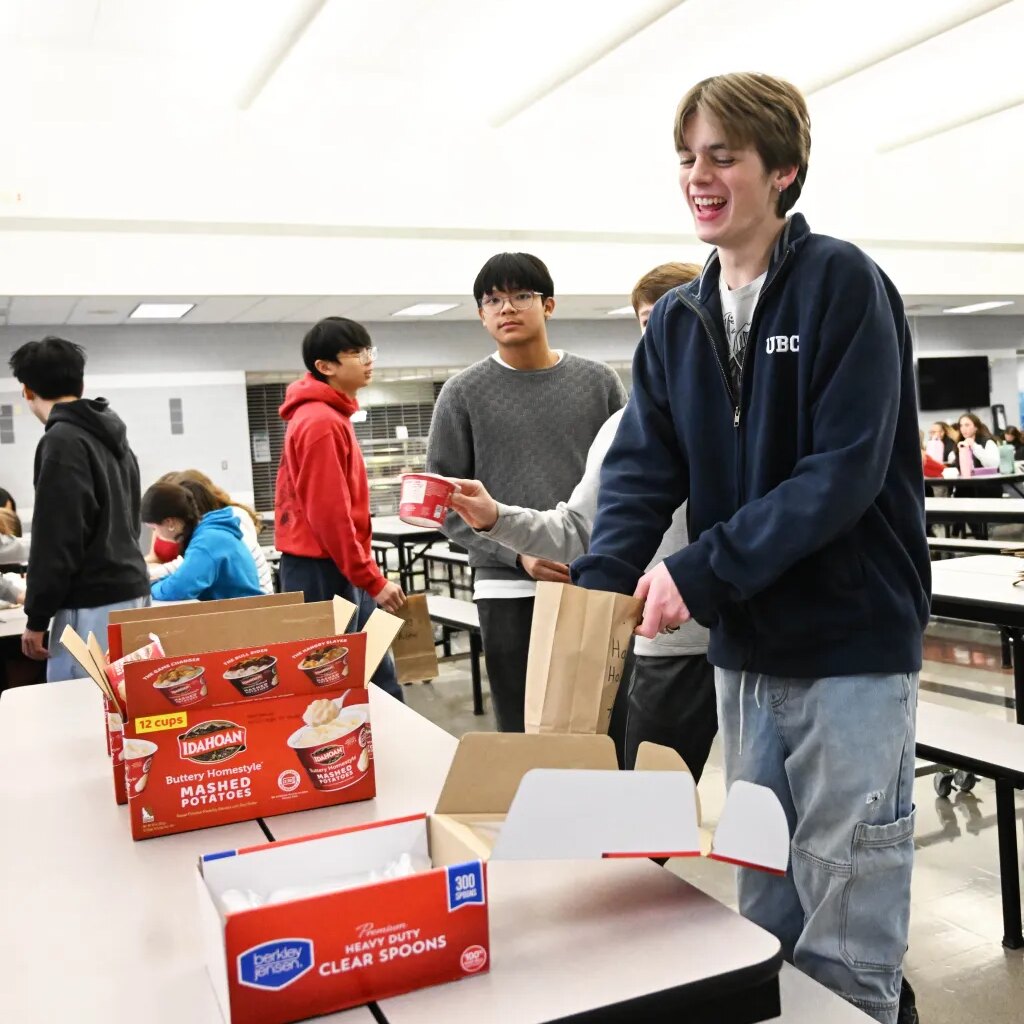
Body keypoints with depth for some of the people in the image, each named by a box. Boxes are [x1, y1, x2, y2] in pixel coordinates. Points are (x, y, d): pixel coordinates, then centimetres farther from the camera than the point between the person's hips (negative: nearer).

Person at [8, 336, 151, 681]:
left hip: (93, 605, -9)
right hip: (130, 591, 9)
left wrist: (37, 617, -9)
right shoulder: (113, 437, 15)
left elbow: (55, 539, -16)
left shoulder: (62, 441, -12)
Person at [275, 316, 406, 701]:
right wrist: (372, 579, -17)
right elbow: (329, 515, -22)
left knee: (379, 683, 13)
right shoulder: (321, 422, -17)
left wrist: (367, 575, 19)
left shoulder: (327, 416, 15)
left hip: (336, 570, 10)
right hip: (323, 572, -10)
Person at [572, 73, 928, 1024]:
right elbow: (641, 468, 1)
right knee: (765, 914, 20)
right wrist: (597, 590, -16)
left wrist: (701, 572, -24)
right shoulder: (676, 320, 8)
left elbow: (843, 471, -19)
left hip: (852, 642, -5)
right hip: (746, 648, 6)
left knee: (845, 947, 6)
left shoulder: (842, 284, -10)